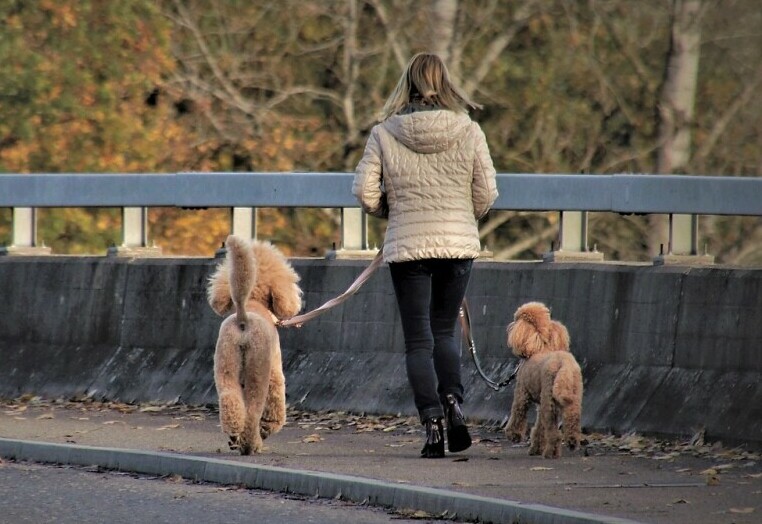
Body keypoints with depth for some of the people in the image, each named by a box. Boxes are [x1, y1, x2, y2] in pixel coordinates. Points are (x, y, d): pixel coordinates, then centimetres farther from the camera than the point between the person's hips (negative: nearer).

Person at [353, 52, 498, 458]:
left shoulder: (383, 134, -5)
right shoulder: (468, 131, -4)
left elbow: (365, 193, -5)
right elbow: (486, 194, -2)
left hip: (407, 246, -1)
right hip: (459, 243, 1)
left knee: (418, 340, 5)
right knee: (445, 330, 17)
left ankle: (431, 420, -6)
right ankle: (453, 400, -6)